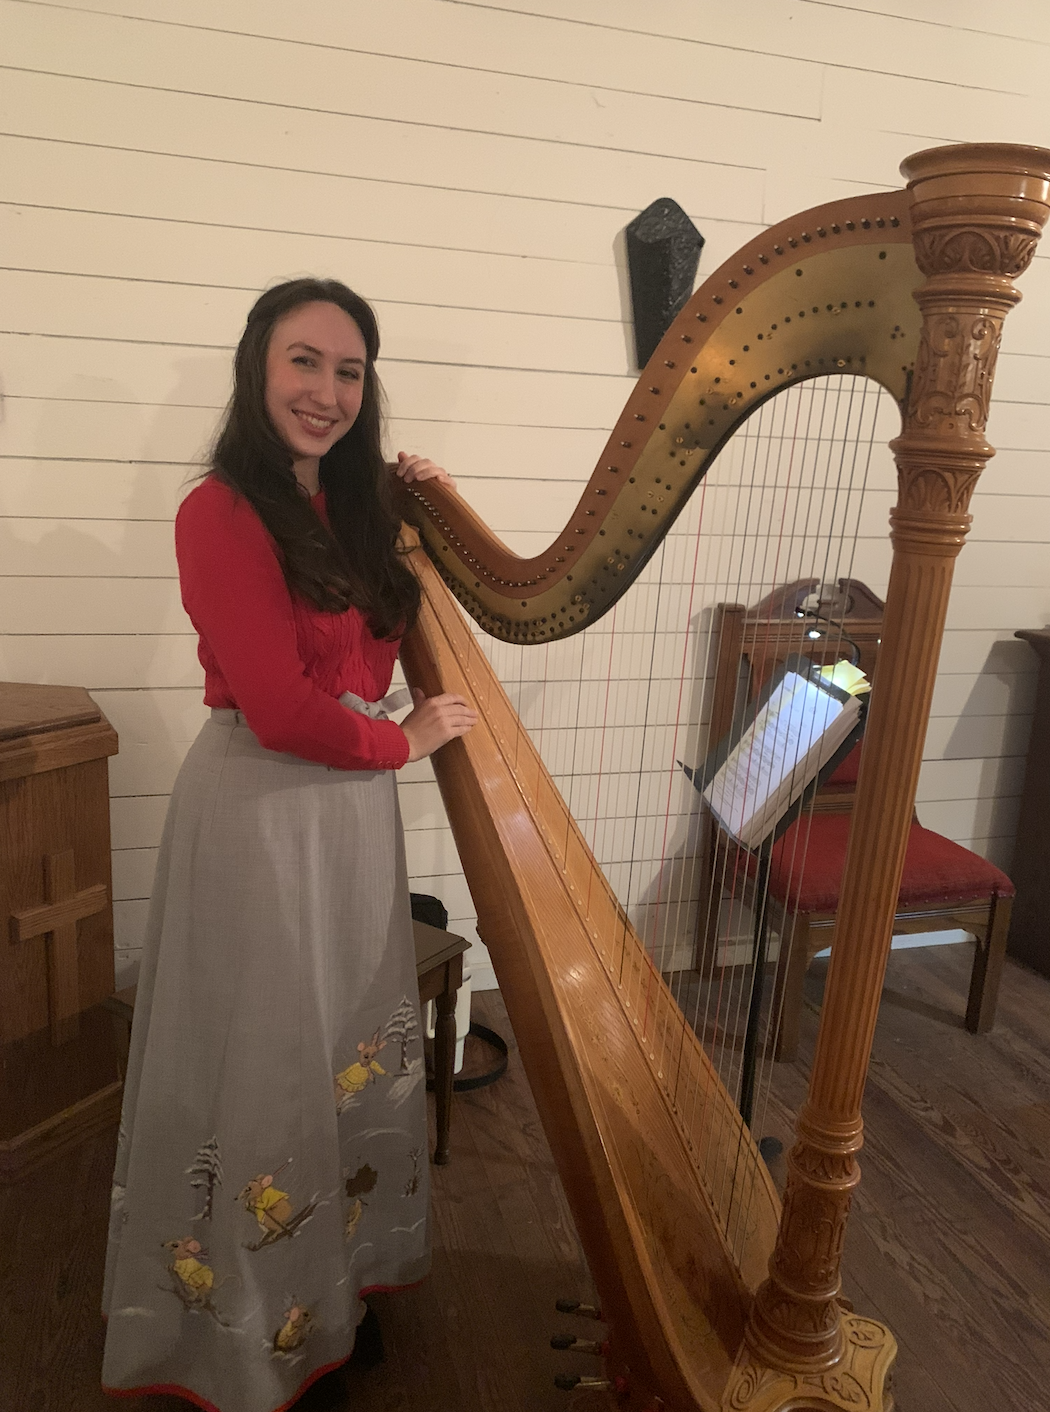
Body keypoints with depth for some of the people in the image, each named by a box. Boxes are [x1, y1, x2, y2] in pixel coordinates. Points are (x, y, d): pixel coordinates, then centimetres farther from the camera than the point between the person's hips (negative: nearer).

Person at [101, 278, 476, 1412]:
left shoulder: (347, 507, 10)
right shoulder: (222, 513, -15)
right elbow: (280, 710, -20)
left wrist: (405, 525, 8)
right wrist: (405, 740, -6)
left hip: (349, 806, 8)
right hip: (258, 811, -8)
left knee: (352, 1052, 18)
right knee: (265, 1060, 8)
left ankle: (335, 1268, 42)